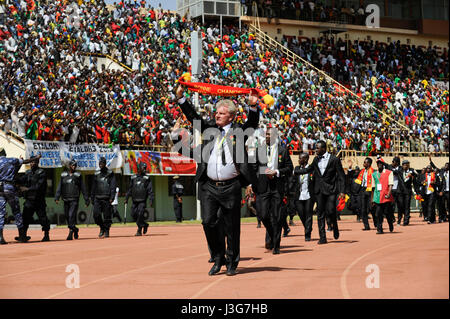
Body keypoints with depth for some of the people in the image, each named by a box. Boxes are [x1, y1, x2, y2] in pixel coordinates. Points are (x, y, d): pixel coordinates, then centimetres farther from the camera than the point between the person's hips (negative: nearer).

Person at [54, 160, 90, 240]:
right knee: (67, 216, 7)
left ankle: (70, 233, -18)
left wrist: (86, 200, 5)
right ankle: (75, 230, 27)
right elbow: (59, 187, 10)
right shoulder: (63, 175, 12)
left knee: (71, 215, -15)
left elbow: (83, 188, 8)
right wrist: (57, 198, -2)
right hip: (66, 200, 4)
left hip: (74, 200, -4)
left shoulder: (78, 175, 6)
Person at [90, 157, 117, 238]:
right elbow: (93, 187, 20)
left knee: (107, 216, -3)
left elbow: (113, 186, -2)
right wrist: (92, 198, 15)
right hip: (97, 198, 3)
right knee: (96, 214, -7)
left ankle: (106, 231, 7)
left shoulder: (110, 174, 3)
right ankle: (102, 228, 13)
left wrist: (112, 197, -12)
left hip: (106, 198, -3)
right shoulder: (96, 174, 14)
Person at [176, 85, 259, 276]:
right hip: (209, 187, 3)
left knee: (231, 226, 4)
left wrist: (253, 107, -29)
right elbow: (193, 116, 9)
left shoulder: (238, 131, 3)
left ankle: (232, 263, 16)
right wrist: (181, 98, -1)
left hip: (231, 187, -3)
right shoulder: (209, 128, 12)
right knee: (208, 222, -4)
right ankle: (218, 259, 12)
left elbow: (252, 124, -12)